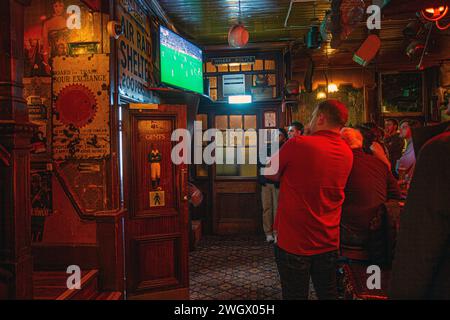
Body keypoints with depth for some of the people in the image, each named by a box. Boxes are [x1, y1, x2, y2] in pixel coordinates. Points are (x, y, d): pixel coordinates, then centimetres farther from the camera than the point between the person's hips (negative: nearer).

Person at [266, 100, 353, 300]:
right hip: (329, 242, 5)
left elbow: (271, 174, -3)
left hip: (294, 241, -5)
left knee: (295, 295, 10)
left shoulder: (297, 144, -16)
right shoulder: (347, 153, 3)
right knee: (328, 294, 19)